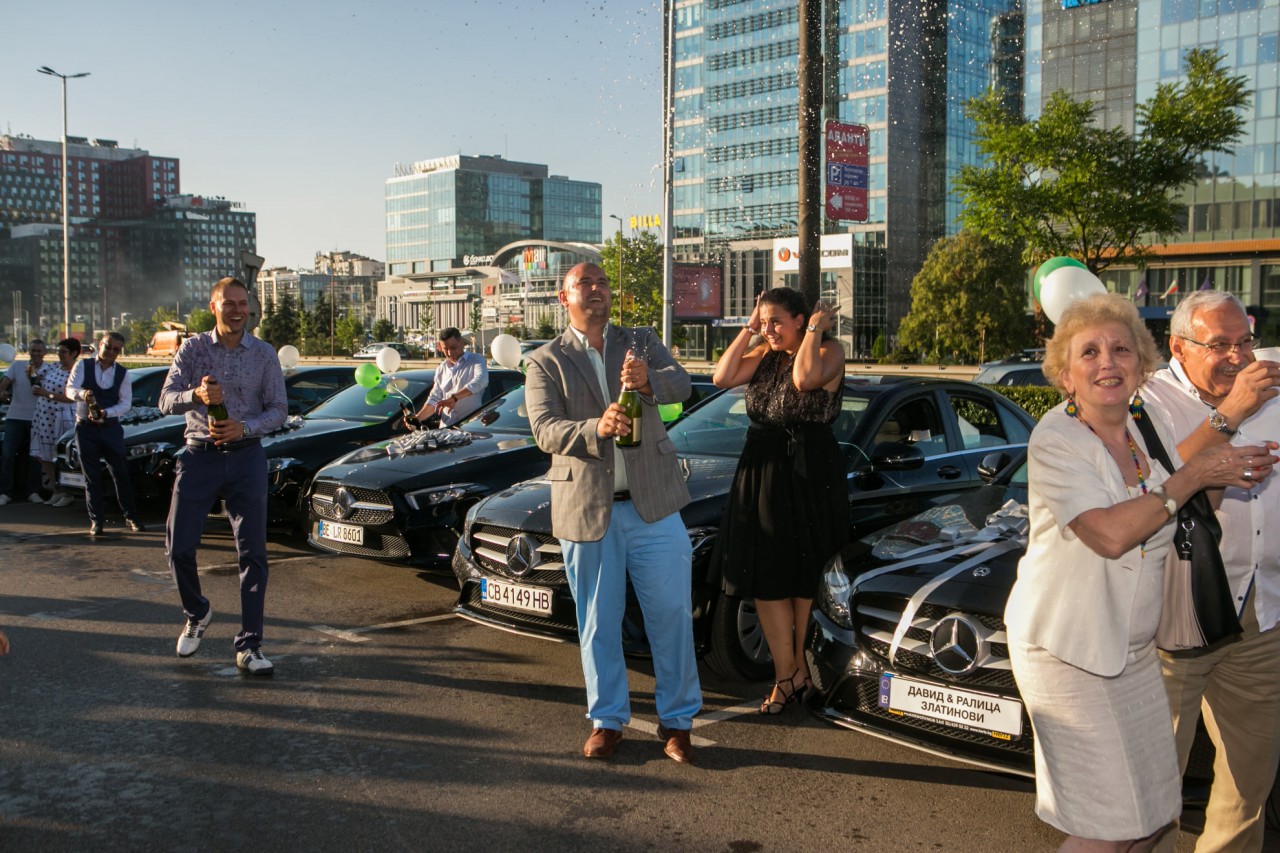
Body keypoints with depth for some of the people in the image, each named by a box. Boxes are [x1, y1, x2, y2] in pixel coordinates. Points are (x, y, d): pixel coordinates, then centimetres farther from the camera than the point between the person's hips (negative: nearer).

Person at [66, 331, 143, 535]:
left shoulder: (122, 373, 4)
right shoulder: (83, 365, 0)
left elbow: (126, 403, -3)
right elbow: (70, 390, -13)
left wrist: (105, 413, -21)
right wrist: (83, 394, -37)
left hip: (111, 428, 1)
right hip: (85, 428, -1)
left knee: (121, 474, 1)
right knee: (91, 477, 3)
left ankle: (131, 517, 11)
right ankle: (96, 520, 9)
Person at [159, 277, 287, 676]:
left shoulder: (264, 354, 4)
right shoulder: (192, 348, 4)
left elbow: (278, 409, 2)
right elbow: (167, 400, -4)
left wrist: (244, 427, -17)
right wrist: (196, 395, -26)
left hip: (246, 456, 0)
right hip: (199, 456, 0)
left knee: (253, 553, -3)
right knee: (179, 546, -1)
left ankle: (249, 645, 2)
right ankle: (197, 614, 28)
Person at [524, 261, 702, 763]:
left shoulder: (642, 343, 9)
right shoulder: (545, 362, 4)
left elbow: (681, 384, -10)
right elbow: (545, 430, -10)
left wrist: (648, 381, -34)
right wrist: (596, 429, -30)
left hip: (653, 505, 1)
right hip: (586, 510, -1)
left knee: (672, 617, 4)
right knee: (598, 624, 10)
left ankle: (676, 721, 19)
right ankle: (607, 721, 25)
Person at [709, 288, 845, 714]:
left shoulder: (829, 352, -6)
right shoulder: (764, 354, 12)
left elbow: (805, 378, -27)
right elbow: (722, 377, -1)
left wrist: (816, 328, -14)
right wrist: (748, 330, 0)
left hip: (808, 475, -6)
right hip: (761, 473, 6)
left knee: (801, 577, 4)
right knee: (764, 578, 4)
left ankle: (793, 670, 16)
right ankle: (790, 673, 13)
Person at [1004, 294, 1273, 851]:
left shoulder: (1151, 426, 4)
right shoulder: (1055, 440, -16)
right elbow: (1111, 534, -25)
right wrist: (1193, 477, -18)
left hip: (1136, 648, 7)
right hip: (1068, 651, -7)